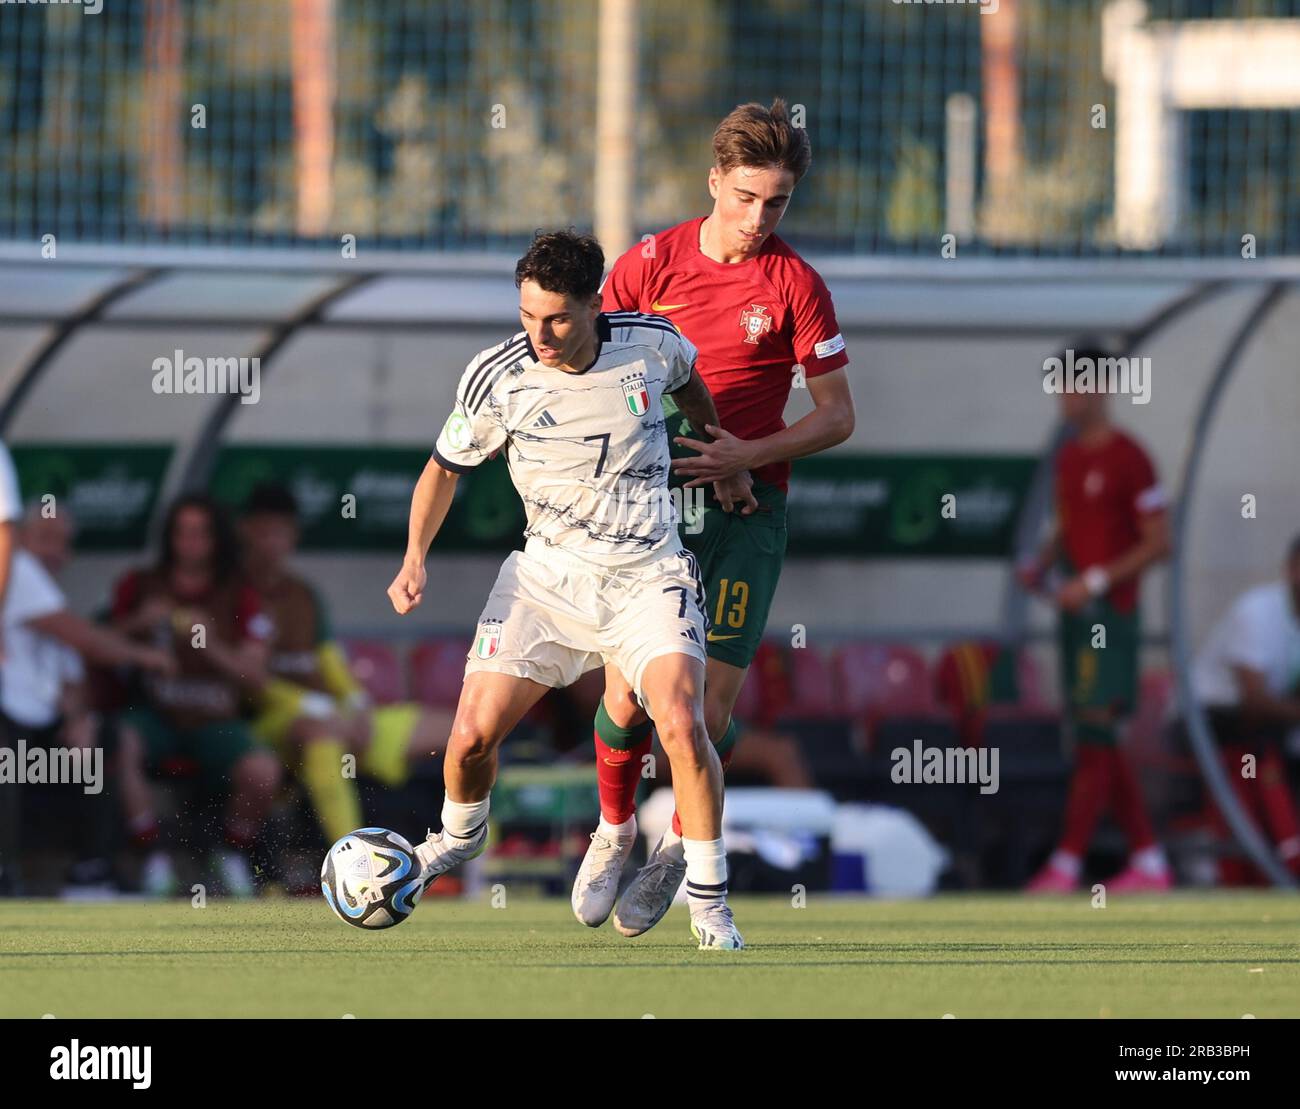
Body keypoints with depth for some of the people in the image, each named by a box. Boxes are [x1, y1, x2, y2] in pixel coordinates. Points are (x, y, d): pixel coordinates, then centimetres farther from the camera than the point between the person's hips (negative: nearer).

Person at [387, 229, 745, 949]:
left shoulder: (652, 342, -9)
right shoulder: (497, 378, -12)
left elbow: (688, 382, 17)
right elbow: (447, 465, 4)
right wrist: (415, 557, -8)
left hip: (647, 573, -1)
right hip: (548, 573, 1)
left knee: (682, 726, -22)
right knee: (474, 733, -7)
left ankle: (708, 903, -5)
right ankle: (460, 836, 29)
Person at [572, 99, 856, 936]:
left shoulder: (796, 285, -2)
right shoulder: (649, 264, 0)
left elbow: (837, 416, 1)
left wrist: (746, 454, -14)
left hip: (747, 512, -1)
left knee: (709, 711, -6)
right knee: (627, 699, -8)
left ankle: (679, 846, 22)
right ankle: (615, 828, 22)